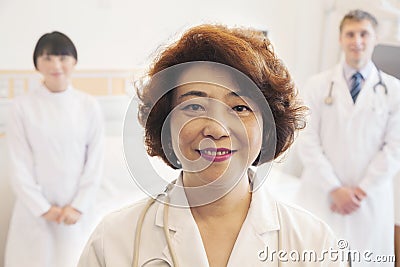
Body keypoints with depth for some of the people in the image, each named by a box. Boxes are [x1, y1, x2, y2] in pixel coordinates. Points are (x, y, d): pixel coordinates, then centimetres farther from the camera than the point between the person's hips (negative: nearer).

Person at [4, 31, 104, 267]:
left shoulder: (89, 105, -2)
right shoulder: (23, 106, -6)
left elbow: (95, 162, -1)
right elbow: (20, 165, -5)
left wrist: (78, 205, -7)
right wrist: (43, 208, -9)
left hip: (76, 207, 1)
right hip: (35, 207, -1)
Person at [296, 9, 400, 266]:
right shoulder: (317, 85, 3)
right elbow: (308, 140, -3)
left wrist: (362, 190, -9)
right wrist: (334, 189, -10)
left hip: (371, 199, 0)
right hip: (321, 194, 0)